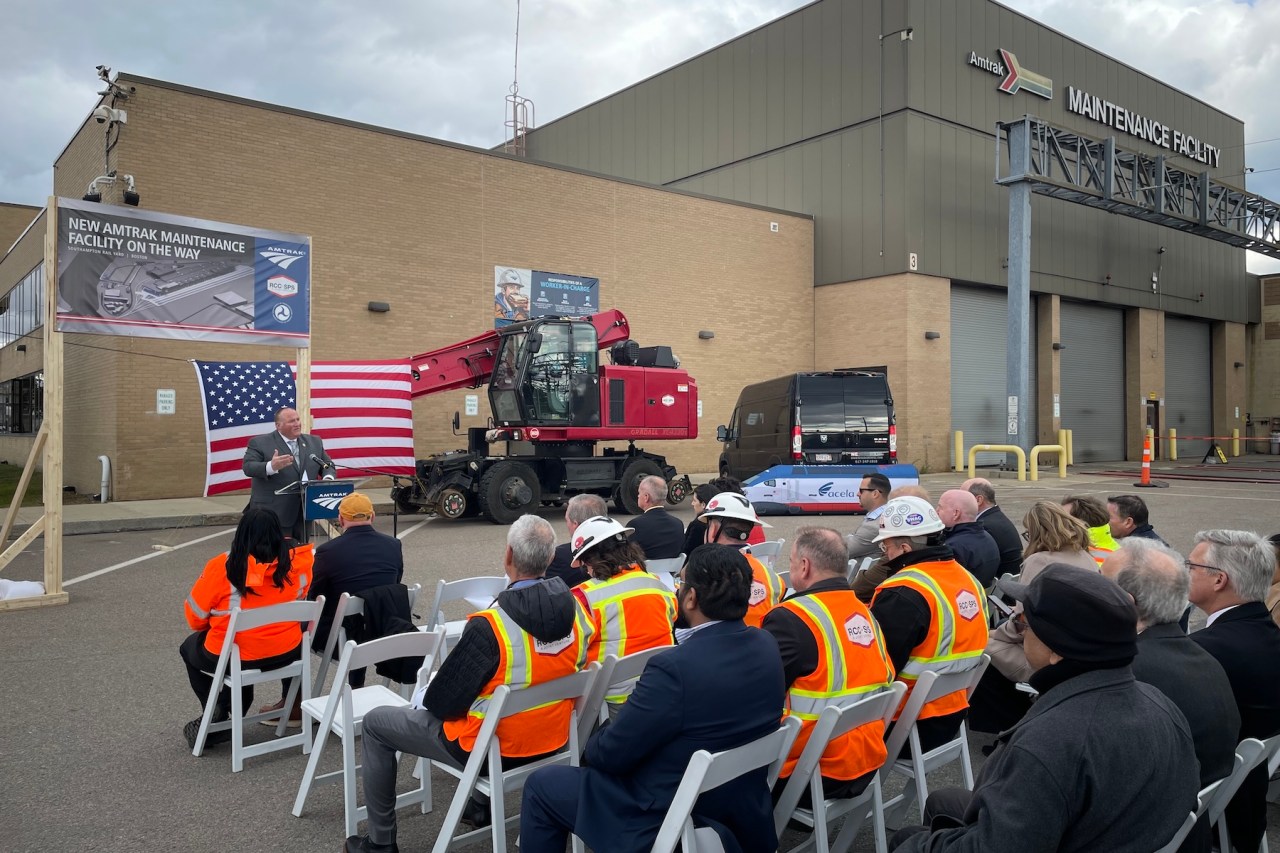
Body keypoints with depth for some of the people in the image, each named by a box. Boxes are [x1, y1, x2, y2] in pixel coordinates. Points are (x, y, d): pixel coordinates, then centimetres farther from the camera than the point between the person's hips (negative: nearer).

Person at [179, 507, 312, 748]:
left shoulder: (222, 567, -16)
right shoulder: (296, 563, -8)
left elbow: (195, 617, -4)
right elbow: (302, 602, 10)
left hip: (233, 657, -3)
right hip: (287, 653, 4)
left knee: (189, 647, 28)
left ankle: (219, 719, 26)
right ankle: (234, 713, 34)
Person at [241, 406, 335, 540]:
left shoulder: (314, 442, 14)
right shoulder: (259, 443, 0)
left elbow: (328, 464, 17)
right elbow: (248, 467, -10)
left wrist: (328, 478, -6)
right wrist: (271, 467, -30)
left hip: (305, 511, 5)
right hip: (273, 513, -4)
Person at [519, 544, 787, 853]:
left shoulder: (676, 667, -32)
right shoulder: (767, 646, -8)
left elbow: (610, 754, -21)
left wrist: (590, 748, 4)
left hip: (669, 821, -7)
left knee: (541, 785, 11)